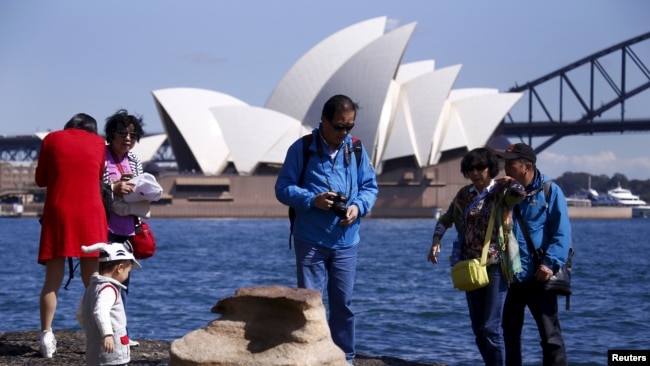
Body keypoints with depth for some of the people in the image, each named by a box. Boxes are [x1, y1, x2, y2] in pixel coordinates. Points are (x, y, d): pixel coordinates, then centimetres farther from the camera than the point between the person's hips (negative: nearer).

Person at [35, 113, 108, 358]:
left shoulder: (52, 139, 7)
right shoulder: (98, 142, 9)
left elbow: (40, 179, 12)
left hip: (57, 214, 0)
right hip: (91, 216, 0)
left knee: (52, 280, 3)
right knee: (92, 281, 5)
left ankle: (46, 334, -7)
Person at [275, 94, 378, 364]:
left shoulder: (356, 150, 5)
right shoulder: (302, 149, -5)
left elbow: (370, 187, 10)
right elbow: (283, 189, -4)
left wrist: (358, 207, -11)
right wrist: (313, 200, -20)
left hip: (346, 242, 3)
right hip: (310, 241, -3)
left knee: (343, 304, 9)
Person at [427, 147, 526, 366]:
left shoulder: (501, 192, -6)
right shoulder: (465, 195, 10)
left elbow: (520, 193, -29)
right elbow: (445, 220, 20)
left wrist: (507, 181, -9)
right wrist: (436, 241, 3)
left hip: (496, 266, -6)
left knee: (490, 327, -13)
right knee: (478, 329, 10)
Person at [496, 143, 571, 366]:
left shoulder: (550, 192, -6)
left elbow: (562, 233, -11)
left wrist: (551, 263, -20)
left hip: (538, 277, -6)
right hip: (511, 275, 6)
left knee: (550, 334, -6)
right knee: (510, 331, 16)